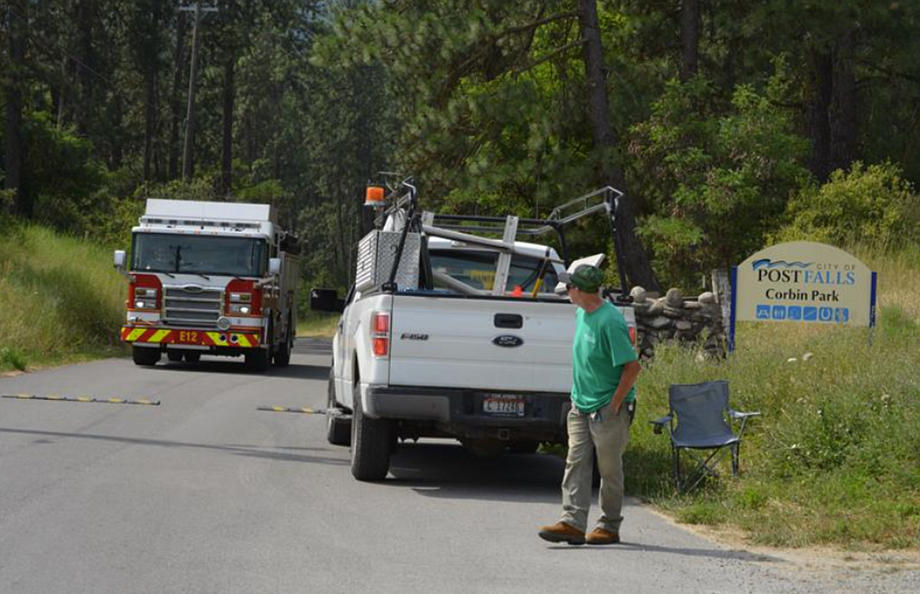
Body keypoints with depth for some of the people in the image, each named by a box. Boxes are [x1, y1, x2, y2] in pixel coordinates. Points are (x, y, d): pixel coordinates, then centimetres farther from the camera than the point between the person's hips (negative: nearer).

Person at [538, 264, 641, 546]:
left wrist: (615, 404, -17)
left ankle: (609, 527, 13)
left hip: (607, 409, -8)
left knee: (609, 469, 3)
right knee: (576, 462, -1)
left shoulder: (610, 321, -21)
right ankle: (573, 522, -5)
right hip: (581, 406, 8)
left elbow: (632, 366, -20)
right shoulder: (582, 315, 7)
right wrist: (578, 395, 17)